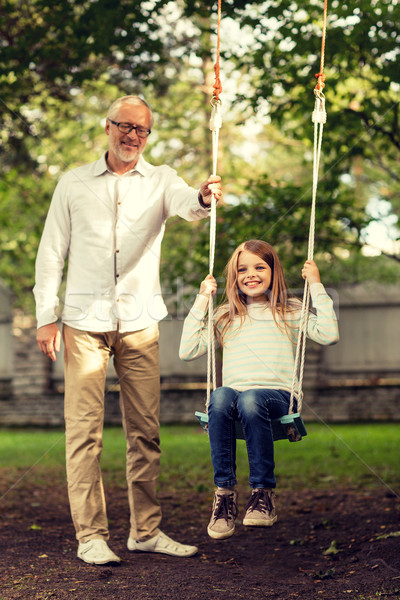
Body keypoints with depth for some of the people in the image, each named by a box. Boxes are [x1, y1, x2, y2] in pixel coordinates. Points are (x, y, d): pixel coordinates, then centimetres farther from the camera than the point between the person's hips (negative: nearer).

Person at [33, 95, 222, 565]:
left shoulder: (160, 180, 8)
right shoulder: (74, 184, 8)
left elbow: (185, 204, -15)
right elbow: (51, 252, 9)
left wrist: (203, 198, -40)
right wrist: (46, 317, 1)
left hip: (140, 323, 1)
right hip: (85, 321, -1)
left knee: (145, 430, 4)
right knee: (84, 431, -5)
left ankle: (145, 529, 14)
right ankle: (90, 535, 1)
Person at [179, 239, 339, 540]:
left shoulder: (290, 311, 16)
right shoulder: (225, 316, 22)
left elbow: (329, 335, -1)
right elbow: (188, 351, 11)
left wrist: (316, 286, 1)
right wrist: (201, 302, 12)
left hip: (276, 395, -2)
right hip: (235, 392, 2)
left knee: (250, 401, -38)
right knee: (220, 397, -36)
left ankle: (264, 493, -28)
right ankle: (225, 493, -31)